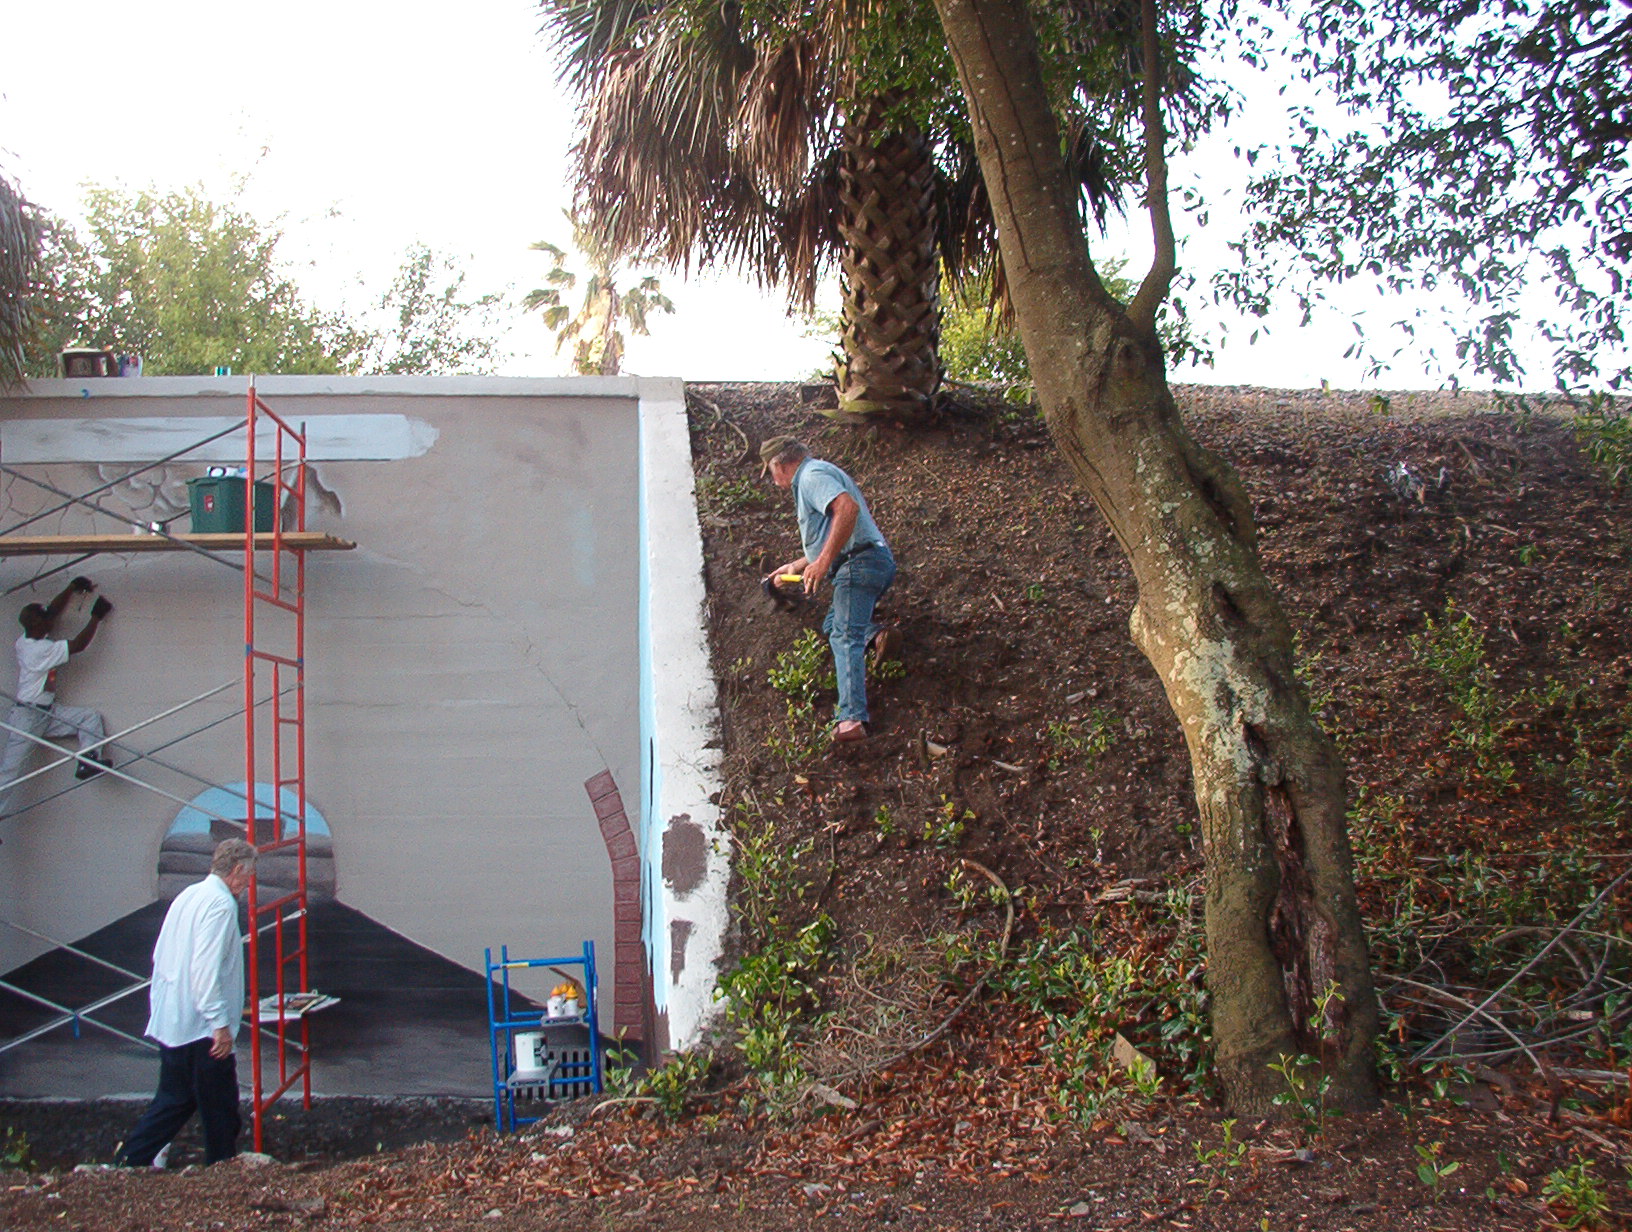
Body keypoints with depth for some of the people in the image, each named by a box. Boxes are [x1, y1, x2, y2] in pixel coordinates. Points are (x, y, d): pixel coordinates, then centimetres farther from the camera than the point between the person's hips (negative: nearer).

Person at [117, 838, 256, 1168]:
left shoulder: (189, 896, 12)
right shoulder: (219, 904, -17)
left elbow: (162, 957, 19)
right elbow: (206, 969, -24)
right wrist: (220, 1023, -22)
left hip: (170, 1022, 9)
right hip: (202, 1029, -9)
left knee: (173, 1100, 17)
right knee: (220, 1107, 4)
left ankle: (130, 1161, 15)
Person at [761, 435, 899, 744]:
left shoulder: (812, 475, -5)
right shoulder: (813, 477, 29)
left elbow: (847, 508, -26)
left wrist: (823, 562, -28)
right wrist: (795, 566, 45)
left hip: (859, 564, -11)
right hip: (876, 560, 11)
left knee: (845, 636, -20)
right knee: (833, 624, 21)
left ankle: (851, 718, -34)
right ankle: (877, 637, -8)